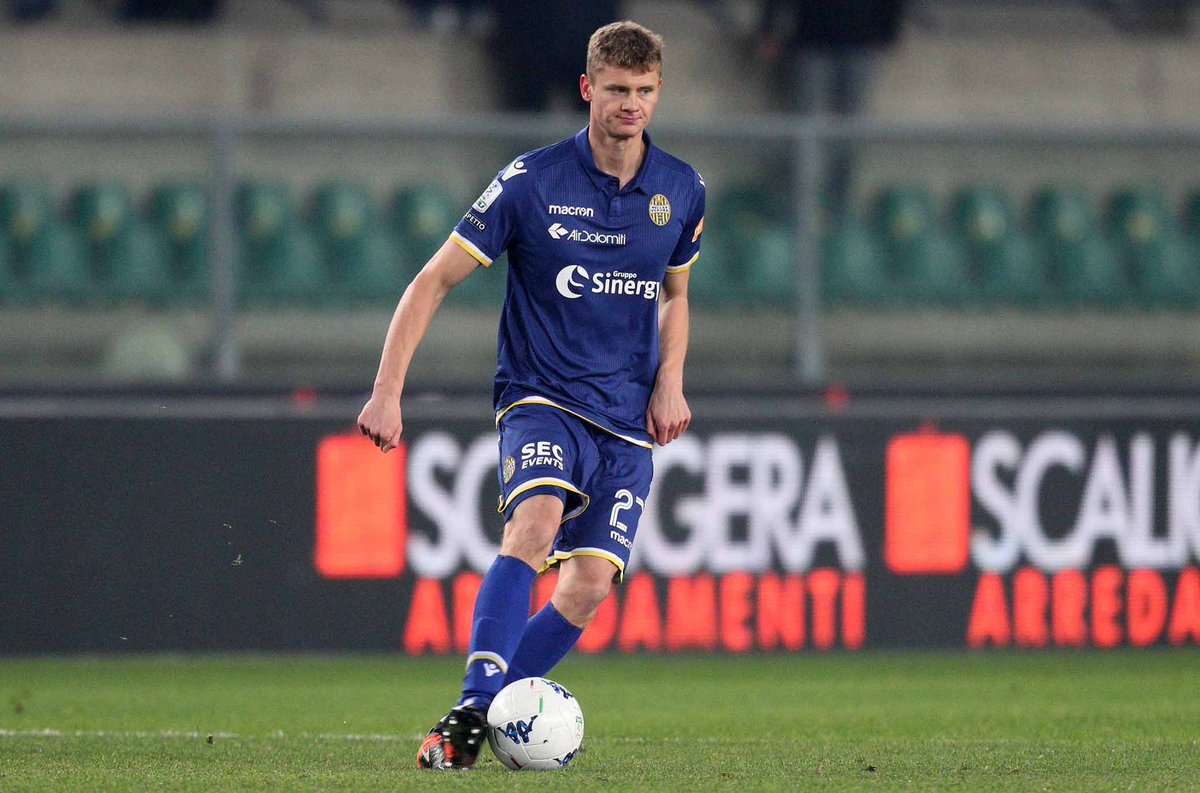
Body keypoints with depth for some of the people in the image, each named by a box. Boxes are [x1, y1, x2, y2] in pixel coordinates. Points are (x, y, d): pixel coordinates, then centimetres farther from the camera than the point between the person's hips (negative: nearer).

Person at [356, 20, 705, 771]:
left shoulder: (682, 192, 5)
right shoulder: (532, 182, -8)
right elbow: (435, 280, -4)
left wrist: (670, 383, 6)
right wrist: (388, 391, -11)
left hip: (628, 419, 4)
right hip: (542, 398, -4)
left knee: (591, 582, -10)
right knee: (535, 524, -31)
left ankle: (489, 718, 5)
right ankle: (472, 712, -35)